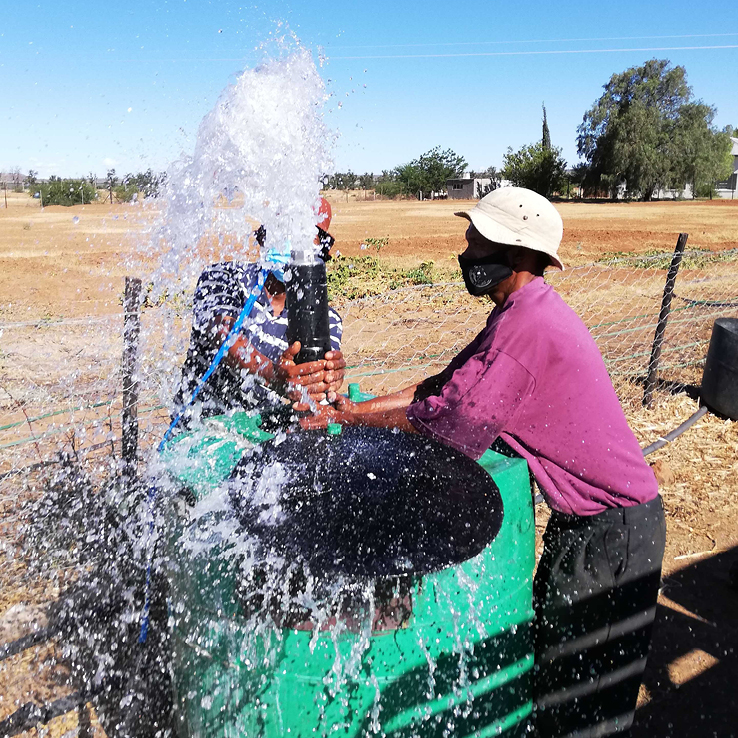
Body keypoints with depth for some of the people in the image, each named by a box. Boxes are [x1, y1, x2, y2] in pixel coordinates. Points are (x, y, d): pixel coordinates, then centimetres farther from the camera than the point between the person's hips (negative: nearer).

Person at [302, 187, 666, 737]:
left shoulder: (527, 324, -26)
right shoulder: (523, 313, 7)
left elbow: (451, 419, -23)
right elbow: (447, 387, 6)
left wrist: (354, 416, -8)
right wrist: (348, 410, 1)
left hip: (611, 527, -9)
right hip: (590, 517, 10)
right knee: (547, 639, 24)